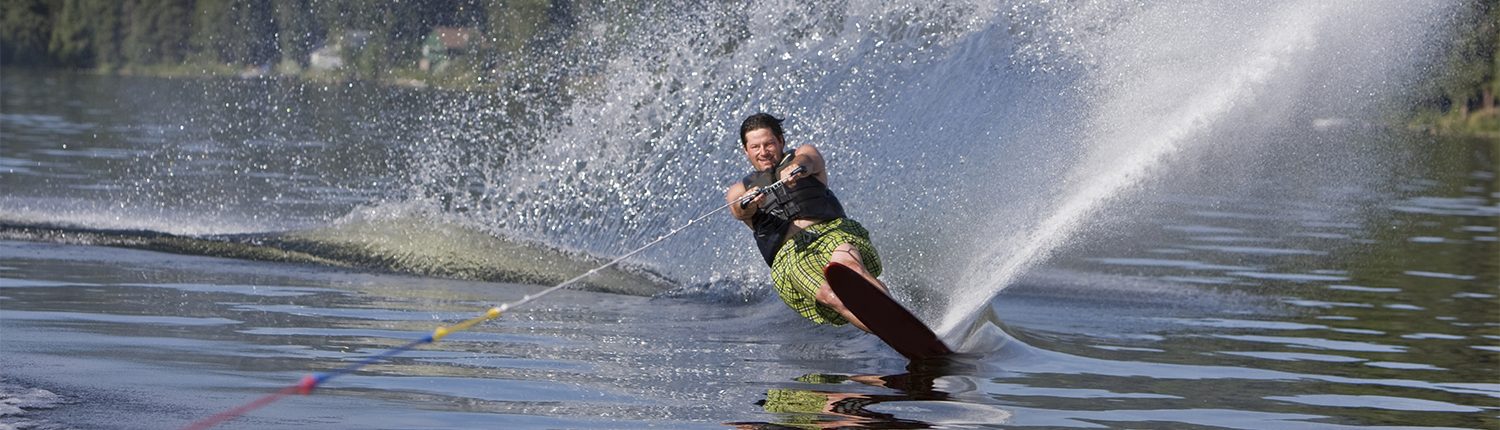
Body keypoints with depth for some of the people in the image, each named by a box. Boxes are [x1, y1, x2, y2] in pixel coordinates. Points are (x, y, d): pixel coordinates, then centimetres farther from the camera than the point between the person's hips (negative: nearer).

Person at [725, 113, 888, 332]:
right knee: (832, 295, -32)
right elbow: (739, 211, -1)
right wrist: (749, 204, -27)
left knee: (845, 260, -37)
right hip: (788, 255, 0)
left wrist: (796, 168, -31)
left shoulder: (807, 153, 20)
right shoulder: (741, 190, 22)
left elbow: (806, 161, -5)